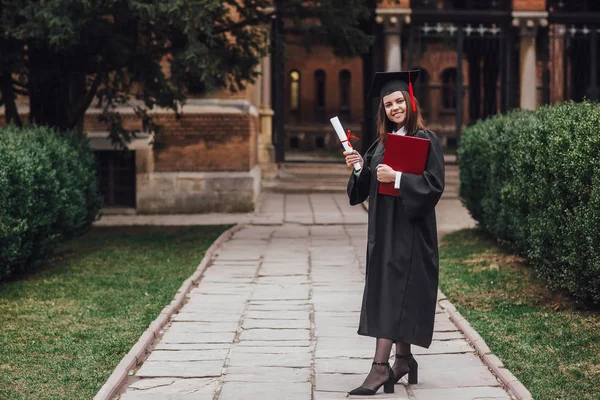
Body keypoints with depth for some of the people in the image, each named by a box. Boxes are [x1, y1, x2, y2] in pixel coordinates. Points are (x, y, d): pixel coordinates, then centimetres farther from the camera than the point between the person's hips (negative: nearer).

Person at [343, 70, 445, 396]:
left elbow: (434, 184, -16)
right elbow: (365, 188, 14)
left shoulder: (426, 140, -7)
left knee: (393, 293, -11)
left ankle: (381, 366, -13)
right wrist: (359, 168, -5)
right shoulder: (382, 143, 13)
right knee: (389, 292, 10)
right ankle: (403, 359, 20)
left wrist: (397, 178, -24)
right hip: (383, 228, 7)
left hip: (410, 228, -7)